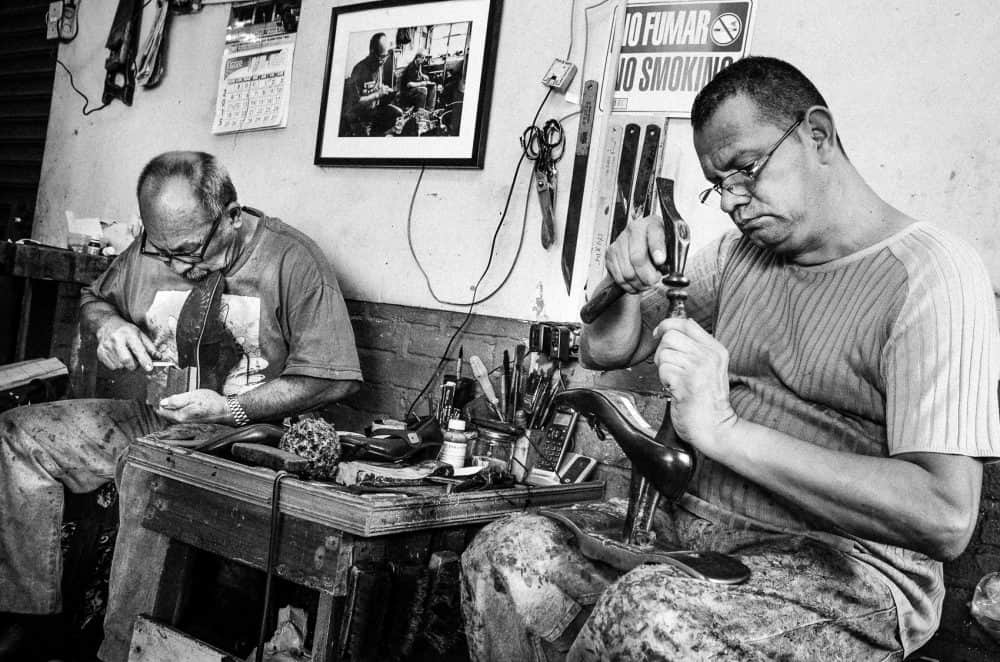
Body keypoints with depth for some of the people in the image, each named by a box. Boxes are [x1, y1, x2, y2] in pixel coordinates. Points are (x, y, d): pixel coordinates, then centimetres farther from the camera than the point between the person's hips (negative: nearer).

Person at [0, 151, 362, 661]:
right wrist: (109, 323, -4)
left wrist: (230, 409, -21)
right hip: (150, 415, 7)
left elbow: (334, 378, -15)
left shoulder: (292, 260, -14)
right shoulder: (152, 248, 4)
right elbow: (93, 298, 22)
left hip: (242, 430, -7)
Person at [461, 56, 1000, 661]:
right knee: (504, 552, -13)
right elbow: (605, 351, 19)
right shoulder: (738, 254, 13)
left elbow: (946, 519, -22)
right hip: (688, 538, 7)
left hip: (841, 569, -6)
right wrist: (630, 283, -4)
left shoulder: (931, 275, -11)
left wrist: (724, 429, -24)